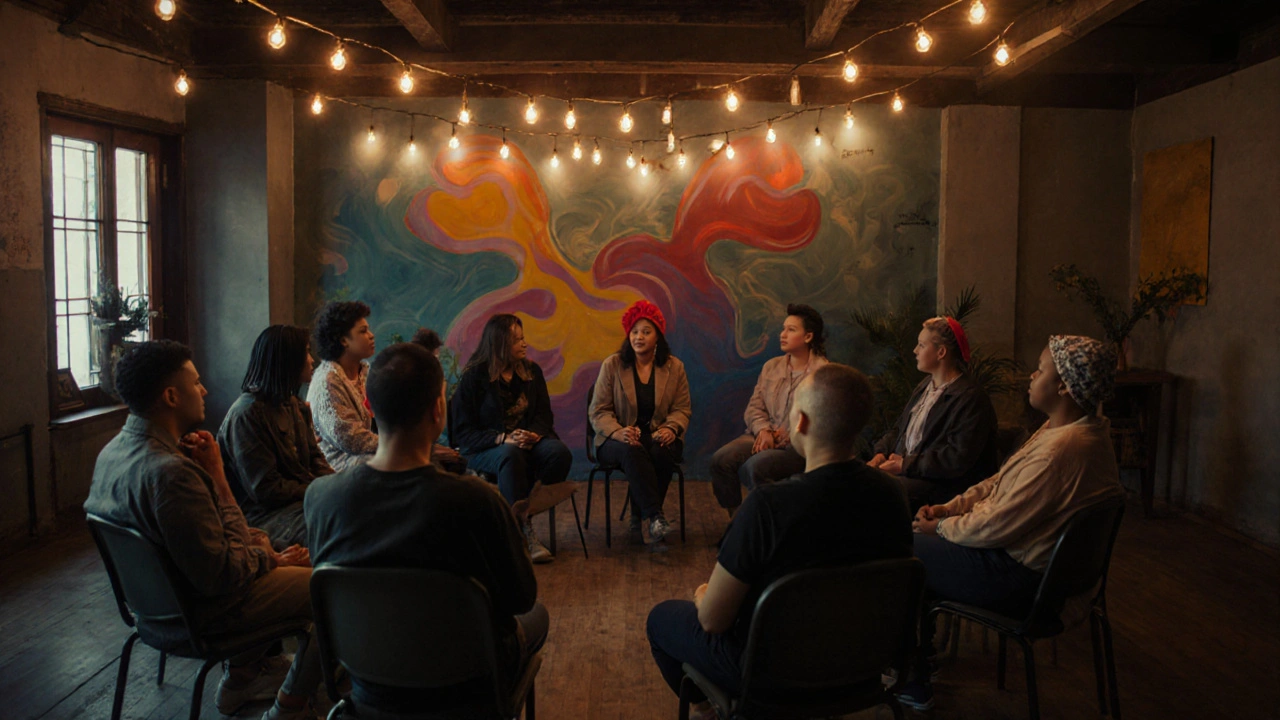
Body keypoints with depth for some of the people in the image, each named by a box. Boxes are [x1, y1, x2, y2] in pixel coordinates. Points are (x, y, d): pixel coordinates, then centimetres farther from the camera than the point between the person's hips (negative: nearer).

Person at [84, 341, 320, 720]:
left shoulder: (112, 451, -2)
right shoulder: (171, 472, -33)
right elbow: (219, 575, -29)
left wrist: (214, 476, -7)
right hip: (201, 613, -10)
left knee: (262, 543, 30)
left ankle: (240, 676, 35)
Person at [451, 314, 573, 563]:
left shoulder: (531, 370, 9)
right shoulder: (474, 377, -5)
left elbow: (544, 414, 7)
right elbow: (464, 432, -9)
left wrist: (534, 434, -17)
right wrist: (503, 439, -24)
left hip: (528, 440, 4)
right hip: (484, 449, -4)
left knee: (560, 453, -28)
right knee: (510, 456, -39)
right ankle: (525, 533, -36)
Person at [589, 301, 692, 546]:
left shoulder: (674, 367, 7)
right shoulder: (612, 365, 1)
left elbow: (682, 409, 6)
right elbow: (598, 411, -2)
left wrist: (671, 428, -17)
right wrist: (619, 432, -22)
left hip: (658, 436, 2)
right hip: (618, 440, -1)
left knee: (663, 452, -34)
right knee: (631, 451, -37)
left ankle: (640, 516, -20)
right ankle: (654, 517, -43)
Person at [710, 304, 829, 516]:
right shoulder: (771, 367, 16)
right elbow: (754, 407, 12)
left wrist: (783, 434, -17)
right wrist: (763, 431, -8)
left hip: (799, 444, -6)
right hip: (765, 435, 6)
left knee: (754, 466, -33)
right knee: (720, 459, -21)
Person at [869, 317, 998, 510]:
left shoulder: (970, 398, -14)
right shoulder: (925, 386, 15)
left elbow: (958, 459, -21)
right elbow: (899, 428, 21)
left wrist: (906, 464, -17)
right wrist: (881, 453, 1)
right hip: (903, 469, 9)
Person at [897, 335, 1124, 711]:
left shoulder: (1062, 450, -31)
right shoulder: (1065, 430, 3)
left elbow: (997, 527, -26)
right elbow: (999, 484, 9)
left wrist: (941, 527, -9)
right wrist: (946, 509, 0)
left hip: (1020, 580, -10)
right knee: (915, 535, 16)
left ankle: (912, 685, 19)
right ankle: (918, 653, 29)